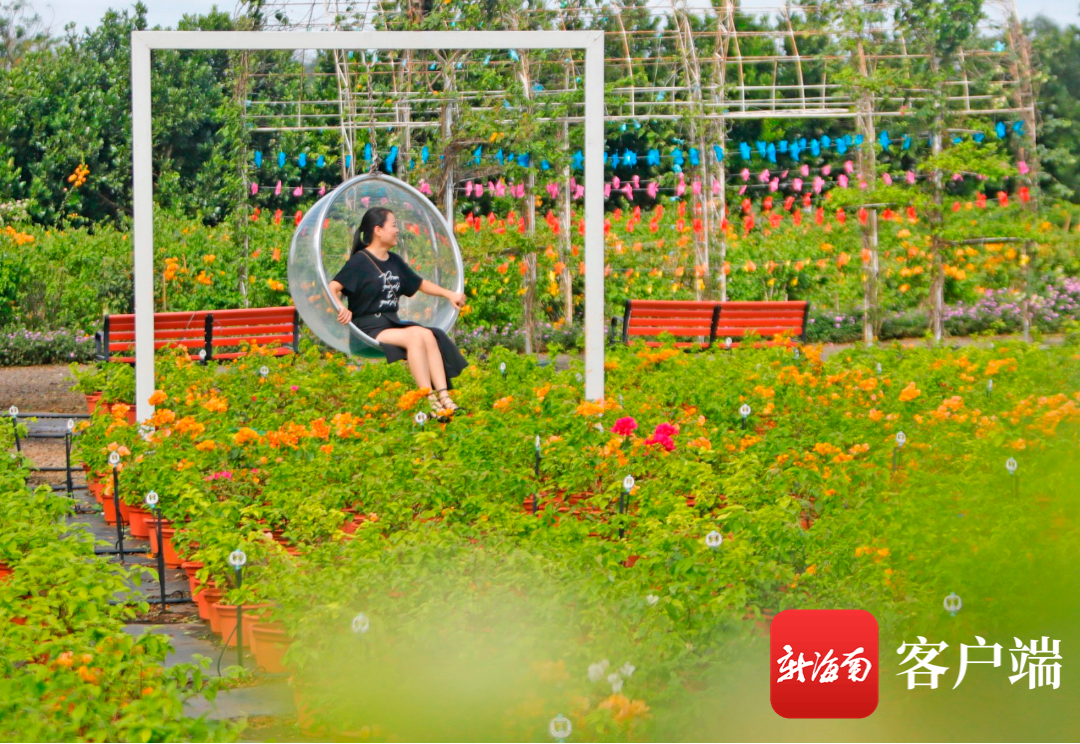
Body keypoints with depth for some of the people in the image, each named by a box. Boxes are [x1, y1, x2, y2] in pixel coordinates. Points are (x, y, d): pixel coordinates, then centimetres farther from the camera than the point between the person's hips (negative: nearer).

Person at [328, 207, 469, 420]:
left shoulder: (394, 261, 19)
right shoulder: (360, 261, -5)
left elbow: (419, 283, 31)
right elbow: (332, 288, -15)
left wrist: (449, 294, 24)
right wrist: (340, 307, -34)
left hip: (392, 323, 7)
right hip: (368, 328, -7)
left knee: (428, 335, -22)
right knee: (415, 336, -30)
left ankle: (444, 395, -29)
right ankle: (430, 402, -34)